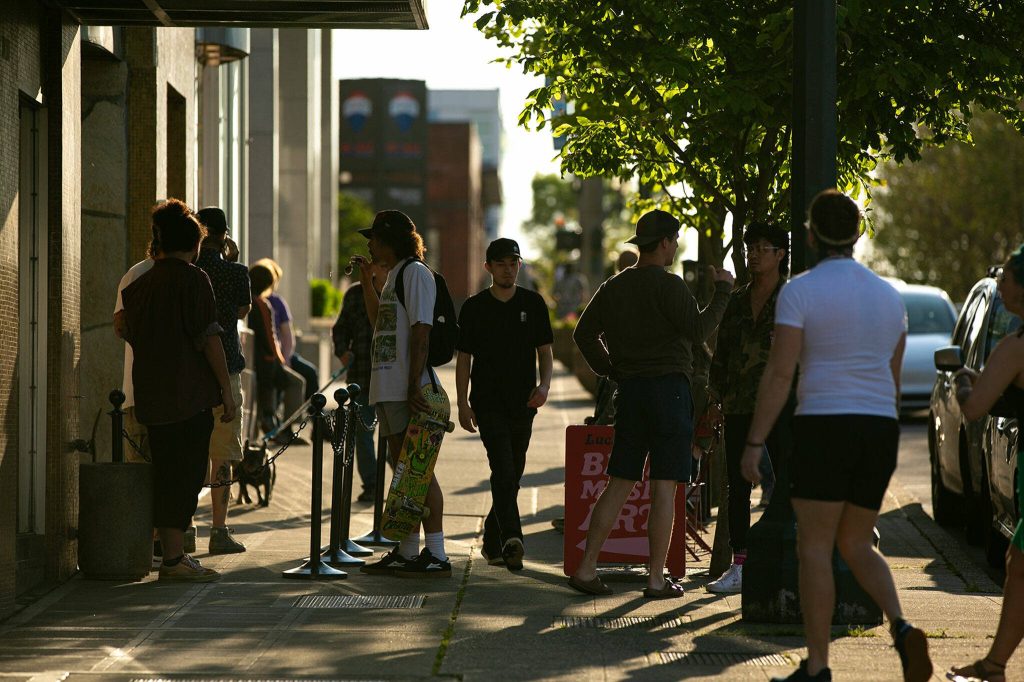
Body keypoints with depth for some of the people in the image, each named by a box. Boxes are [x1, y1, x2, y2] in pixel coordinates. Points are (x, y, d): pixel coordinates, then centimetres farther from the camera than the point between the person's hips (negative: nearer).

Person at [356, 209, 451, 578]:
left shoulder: (415, 273, -10)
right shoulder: (393, 275, 20)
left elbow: (421, 331, -17)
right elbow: (380, 323, 29)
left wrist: (414, 386, -23)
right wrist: (367, 282, 22)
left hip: (410, 391, -10)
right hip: (389, 389, 10)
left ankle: (436, 554, -9)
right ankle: (406, 552, 17)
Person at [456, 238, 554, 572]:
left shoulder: (533, 303, 7)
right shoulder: (474, 307, 2)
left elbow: (544, 350, 9)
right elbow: (463, 357, 5)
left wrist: (544, 384, -10)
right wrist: (462, 403, -2)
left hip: (523, 403, 3)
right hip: (487, 402, -3)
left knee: (512, 475, 9)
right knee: (503, 468, -18)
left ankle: (492, 541, 23)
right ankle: (511, 539, -28)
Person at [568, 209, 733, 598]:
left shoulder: (615, 287, 11)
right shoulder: (667, 285, -11)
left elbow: (584, 334, 13)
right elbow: (699, 329, -17)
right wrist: (722, 290, -7)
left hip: (630, 390, 7)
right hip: (668, 387, -7)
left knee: (619, 484, 10)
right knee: (664, 487, -3)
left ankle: (586, 568, 5)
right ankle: (657, 579, -2)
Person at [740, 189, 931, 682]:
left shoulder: (800, 291, -7)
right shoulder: (888, 295, 12)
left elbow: (779, 375, -13)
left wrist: (753, 445, -10)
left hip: (824, 429, -5)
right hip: (880, 431, 5)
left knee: (814, 548, 3)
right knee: (856, 546, 15)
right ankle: (900, 628, -9)